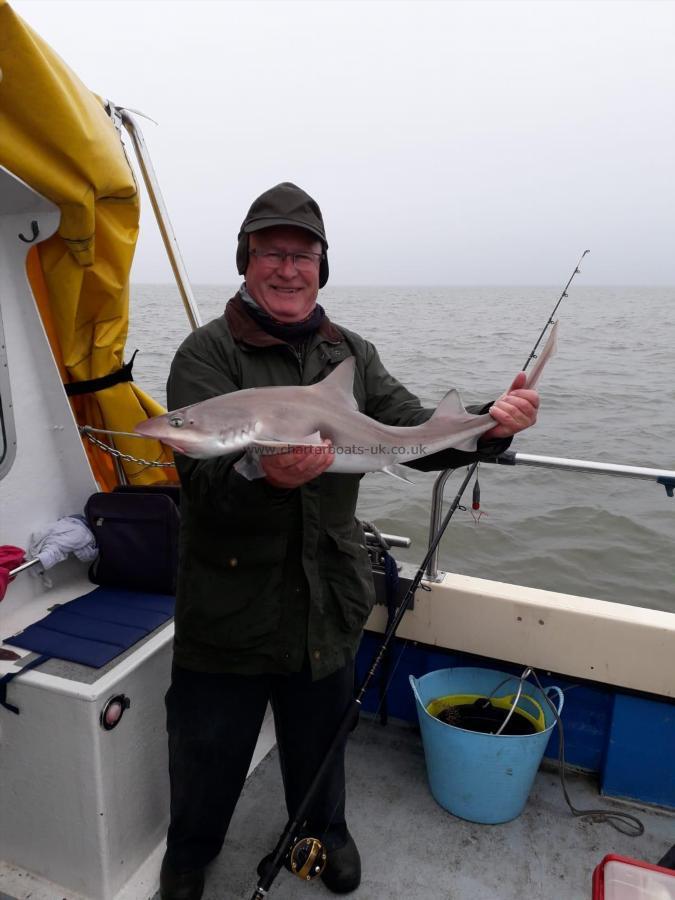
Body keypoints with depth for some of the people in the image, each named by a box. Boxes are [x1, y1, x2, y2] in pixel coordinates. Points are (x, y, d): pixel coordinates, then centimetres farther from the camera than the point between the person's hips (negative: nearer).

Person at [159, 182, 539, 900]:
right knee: (209, 752, 17)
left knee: (320, 736, 25)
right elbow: (203, 476, -23)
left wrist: (491, 425, -19)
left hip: (327, 601, 4)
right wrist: (265, 477, -43)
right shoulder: (208, 353, -11)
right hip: (230, 605, -3)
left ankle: (324, 831, 55)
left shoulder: (352, 354, 4)